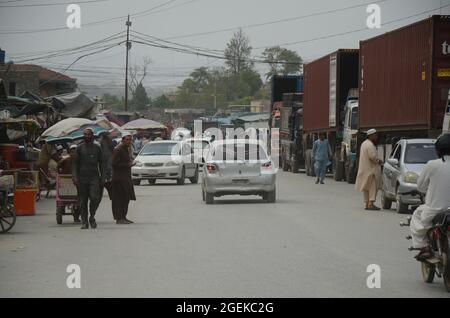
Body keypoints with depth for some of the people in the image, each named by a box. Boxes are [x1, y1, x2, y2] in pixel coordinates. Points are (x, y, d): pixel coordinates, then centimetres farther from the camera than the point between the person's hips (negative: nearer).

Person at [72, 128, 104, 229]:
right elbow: (75, 163, 6)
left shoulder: (97, 147, 9)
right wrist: (75, 177, -5)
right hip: (82, 178, 0)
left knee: (95, 198, -16)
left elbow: (101, 163, 12)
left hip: (94, 177, 0)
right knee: (83, 201, 2)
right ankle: (84, 222, 9)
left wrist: (102, 177, 5)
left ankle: (92, 217, 5)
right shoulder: (80, 148, 7)